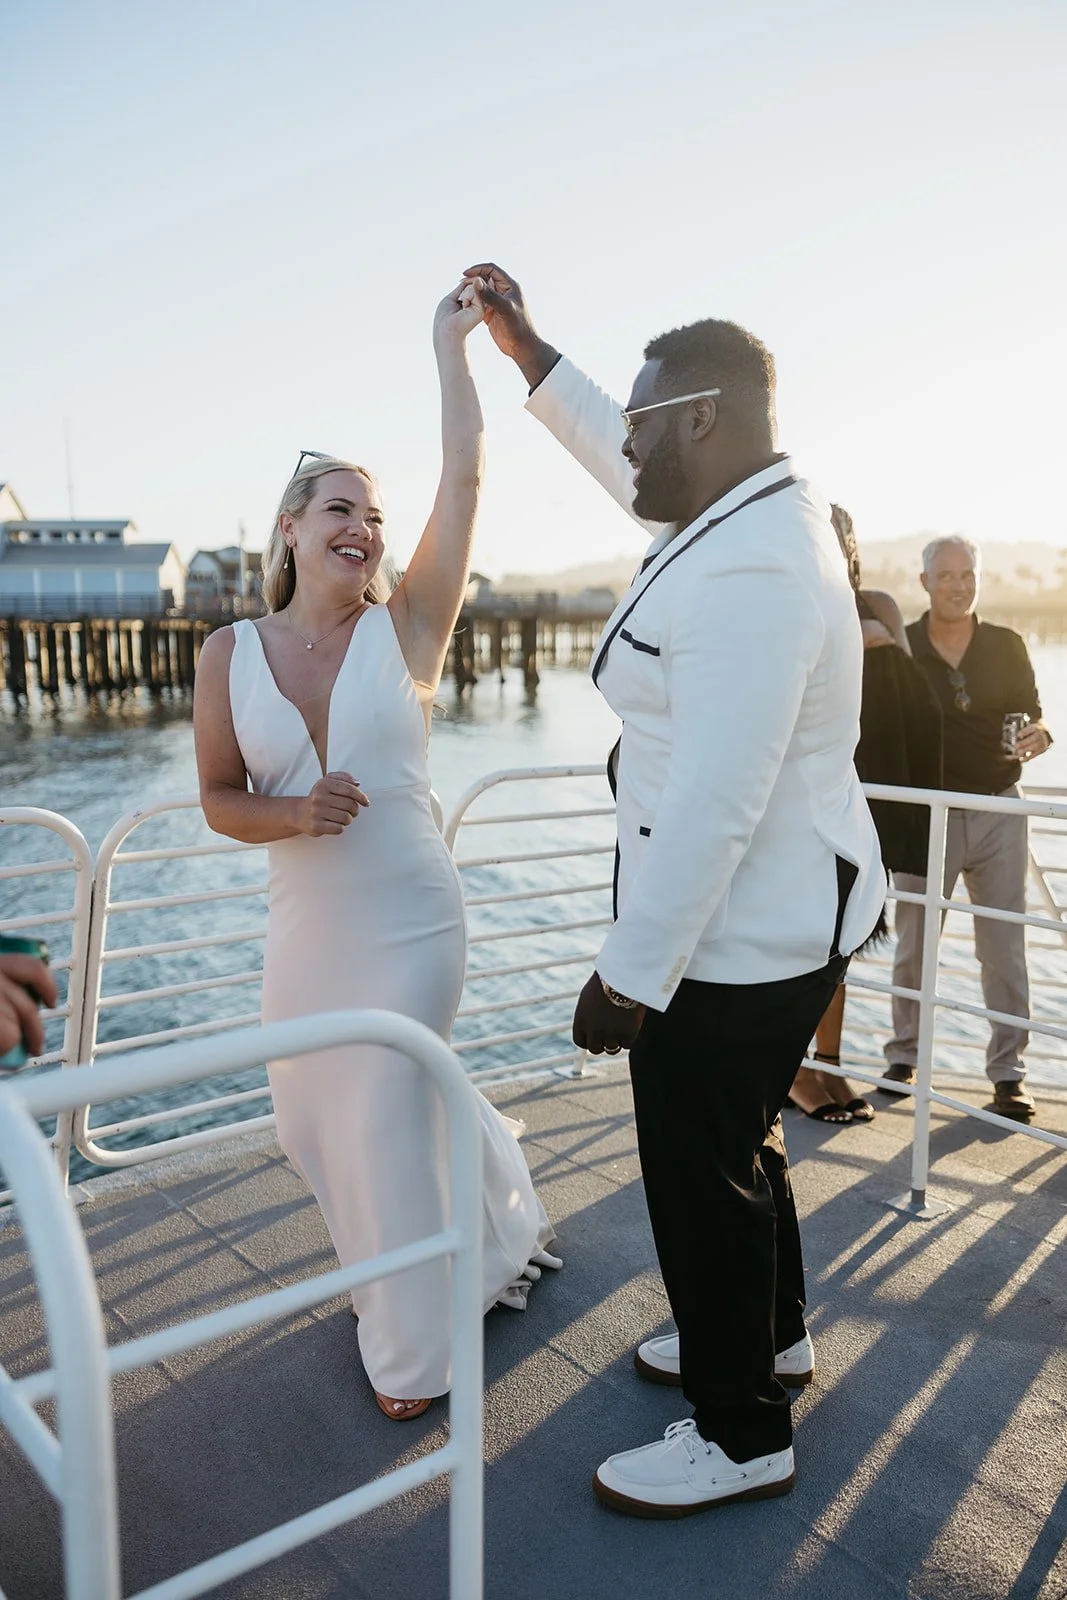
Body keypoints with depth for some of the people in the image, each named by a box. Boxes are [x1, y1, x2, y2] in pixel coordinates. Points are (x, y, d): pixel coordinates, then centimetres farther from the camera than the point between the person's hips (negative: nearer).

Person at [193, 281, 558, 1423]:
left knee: (389, 1118, 3)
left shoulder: (404, 627, -8)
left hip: (409, 919, -4)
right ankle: (496, 1227, 46)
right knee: (316, 1116, 17)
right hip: (303, 921, 4)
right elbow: (219, 799, 2)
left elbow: (465, 479, -13)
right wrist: (292, 815, -17)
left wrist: (452, 346, -8)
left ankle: (414, 1351, 31)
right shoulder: (231, 655, -2)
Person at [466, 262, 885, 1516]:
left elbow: (712, 808, -29)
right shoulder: (756, 508, 7)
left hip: (738, 935, -10)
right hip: (772, 913, 10)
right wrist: (529, 352, 27)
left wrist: (628, 974, -22)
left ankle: (741, 1439, 27)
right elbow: (623, 462, 25)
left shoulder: (745, 576, -26)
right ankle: (770, 1335, 47)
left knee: (702, 1173, 6)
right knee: (736, 1141, 25)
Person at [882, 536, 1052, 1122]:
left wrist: (1037, 737, -17)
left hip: (998, 814, 1)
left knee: (1004, 947, 2)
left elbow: (1033, 718, 5)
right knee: (913, 944, 7)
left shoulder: (1007, 646, 2)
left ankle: (1007, 1071, 13)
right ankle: (902, 1056, 23)